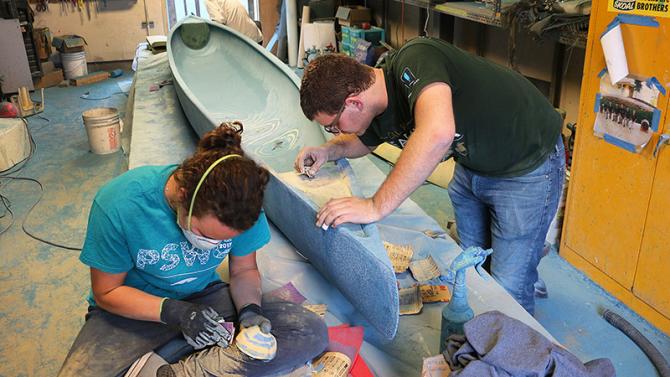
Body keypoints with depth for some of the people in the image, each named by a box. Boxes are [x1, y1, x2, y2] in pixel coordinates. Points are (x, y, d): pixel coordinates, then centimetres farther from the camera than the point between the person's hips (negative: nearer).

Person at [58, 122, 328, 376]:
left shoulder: (241, 204, -18)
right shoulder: (120, 204, -26)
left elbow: (244, 270, -2)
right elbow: (107, 292, -13)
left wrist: (249, 309, -22)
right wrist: (175, 312, -26)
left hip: (204, 298, 3)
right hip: (140, 308, -3)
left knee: (313, 332, -16)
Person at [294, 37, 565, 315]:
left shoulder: (414, 61, -34)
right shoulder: (378, 108, -8)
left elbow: (438, 133, -53)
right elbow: (362, 141, 16)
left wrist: (376, 207, -48)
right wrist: (329, 150, -6)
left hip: (526, 167, -7)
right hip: (472, 164, 8)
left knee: (507, 286, -1)